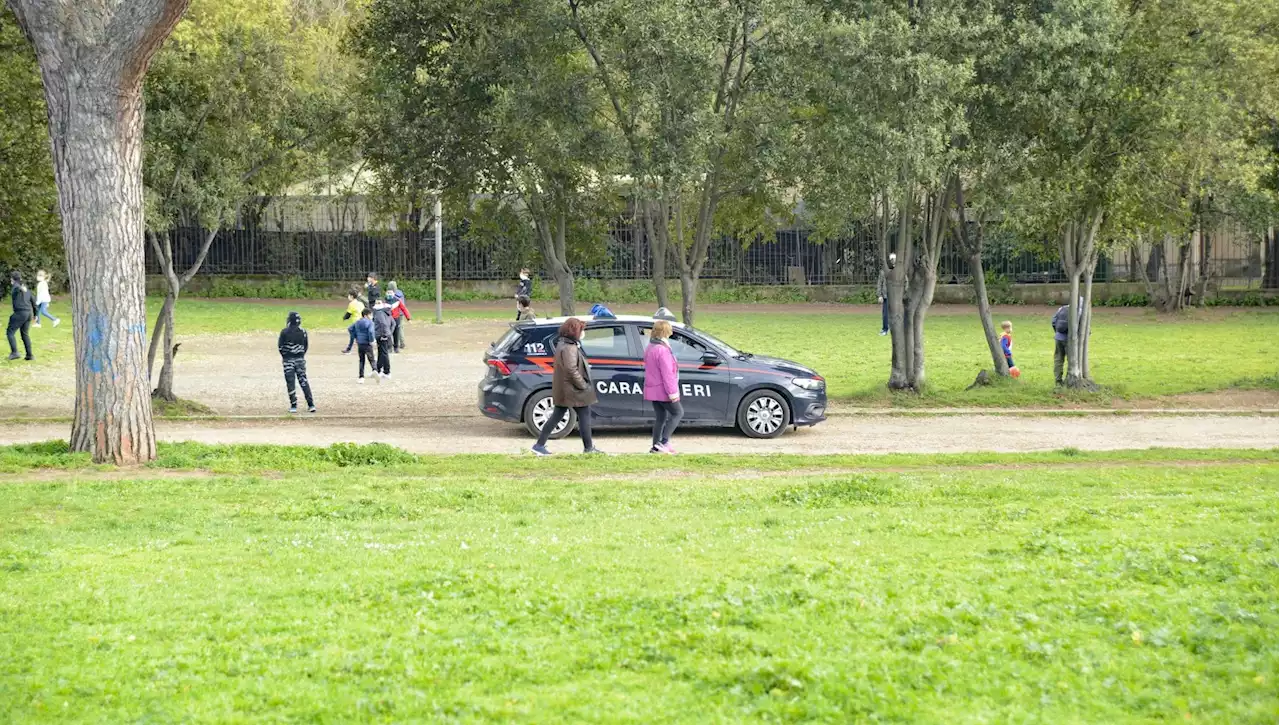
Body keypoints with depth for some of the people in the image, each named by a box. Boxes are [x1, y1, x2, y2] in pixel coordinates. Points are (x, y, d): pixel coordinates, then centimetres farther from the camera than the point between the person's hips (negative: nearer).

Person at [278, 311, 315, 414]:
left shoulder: (285, 332, -9)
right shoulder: (303, 332, 0)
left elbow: (280, 346, -6)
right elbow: (306, 345, 6)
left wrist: (284, 356, 9)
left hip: (288, 360, -3)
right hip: (300, 360, 3)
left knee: (290, 383, 2)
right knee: (304, 382, 7)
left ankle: (293, 406, -2)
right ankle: (311, 404, 2)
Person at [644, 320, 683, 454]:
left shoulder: (650, 348, 13)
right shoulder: (662, 350, -19)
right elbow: (667, 373, -23)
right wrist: (672, 391, -22)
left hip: (653, 390, 9)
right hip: (663, 390, -9)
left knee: (660, 417, 13)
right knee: (678, 413, 1)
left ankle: (656, 446, 12)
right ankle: (664, 442, -7)